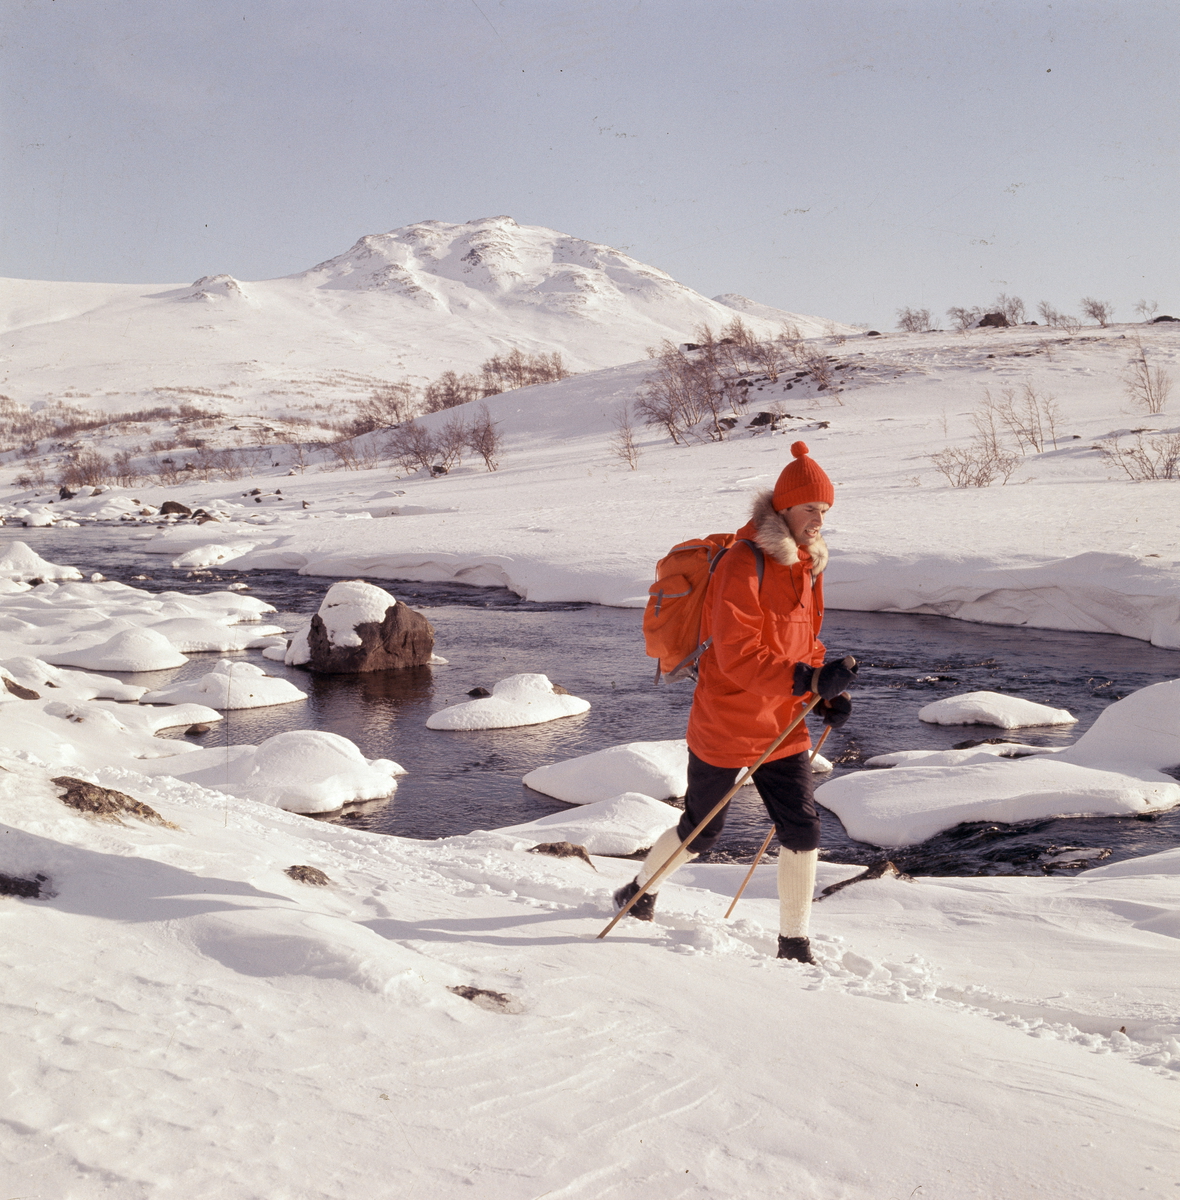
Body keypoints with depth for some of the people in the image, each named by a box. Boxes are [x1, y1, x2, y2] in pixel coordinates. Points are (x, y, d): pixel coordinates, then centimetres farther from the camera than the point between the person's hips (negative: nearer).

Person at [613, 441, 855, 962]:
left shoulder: (806, 566, 6)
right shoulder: (743, 564, -21)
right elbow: (737, 657, -27)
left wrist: (828, 695, 0)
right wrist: (810, 680, -35)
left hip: (784, 729, 7)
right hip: (726, 729, -6)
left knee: (803, 832, -1)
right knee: (700, 832, 11)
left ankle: (794, 942, 15)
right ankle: (641, 889, 40)